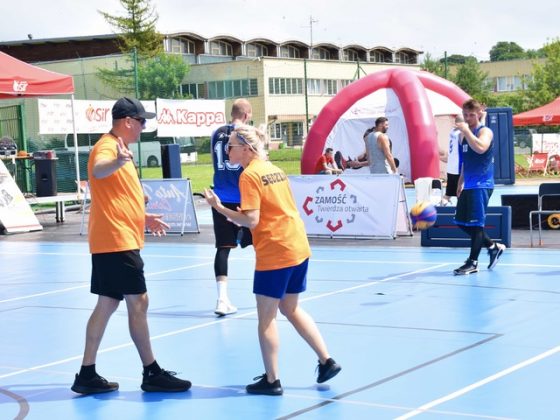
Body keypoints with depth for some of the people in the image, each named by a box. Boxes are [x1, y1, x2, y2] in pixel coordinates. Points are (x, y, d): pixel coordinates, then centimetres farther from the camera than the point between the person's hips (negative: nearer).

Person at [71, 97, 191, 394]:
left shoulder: (118, 149, 19)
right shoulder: (107, 147, -13)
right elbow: (98, 171, -39)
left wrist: (144, 218, 29)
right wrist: (117, 162, -60)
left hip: (117, 242, 10)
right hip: (117, 241, -10)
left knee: (107, 305, 10)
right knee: (138, 303, -5)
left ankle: (87, 375, 13)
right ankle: (152, 374, 1)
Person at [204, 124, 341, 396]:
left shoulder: (249, 175, -12)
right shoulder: (274, 169, 13)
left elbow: (251, 220, -18)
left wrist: (218, 207, -12)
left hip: (274, 255, -8)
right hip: (299, 248, 8)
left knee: (266, 317, 4)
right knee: (291, 309, 21)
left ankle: (271, 380, 10)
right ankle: (326, 361, 20)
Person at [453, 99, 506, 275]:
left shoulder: (485, 131, -8)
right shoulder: (465, 134, 16)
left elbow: (480, 148, -30)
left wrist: (466, 131, -25)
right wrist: (461, 182, 21)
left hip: (481, 185, -9)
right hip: (469, 186, 9)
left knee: (475, 223, -7)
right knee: (462, 222, 10)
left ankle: (473, 263, -1)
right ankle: (493, 247, 23)